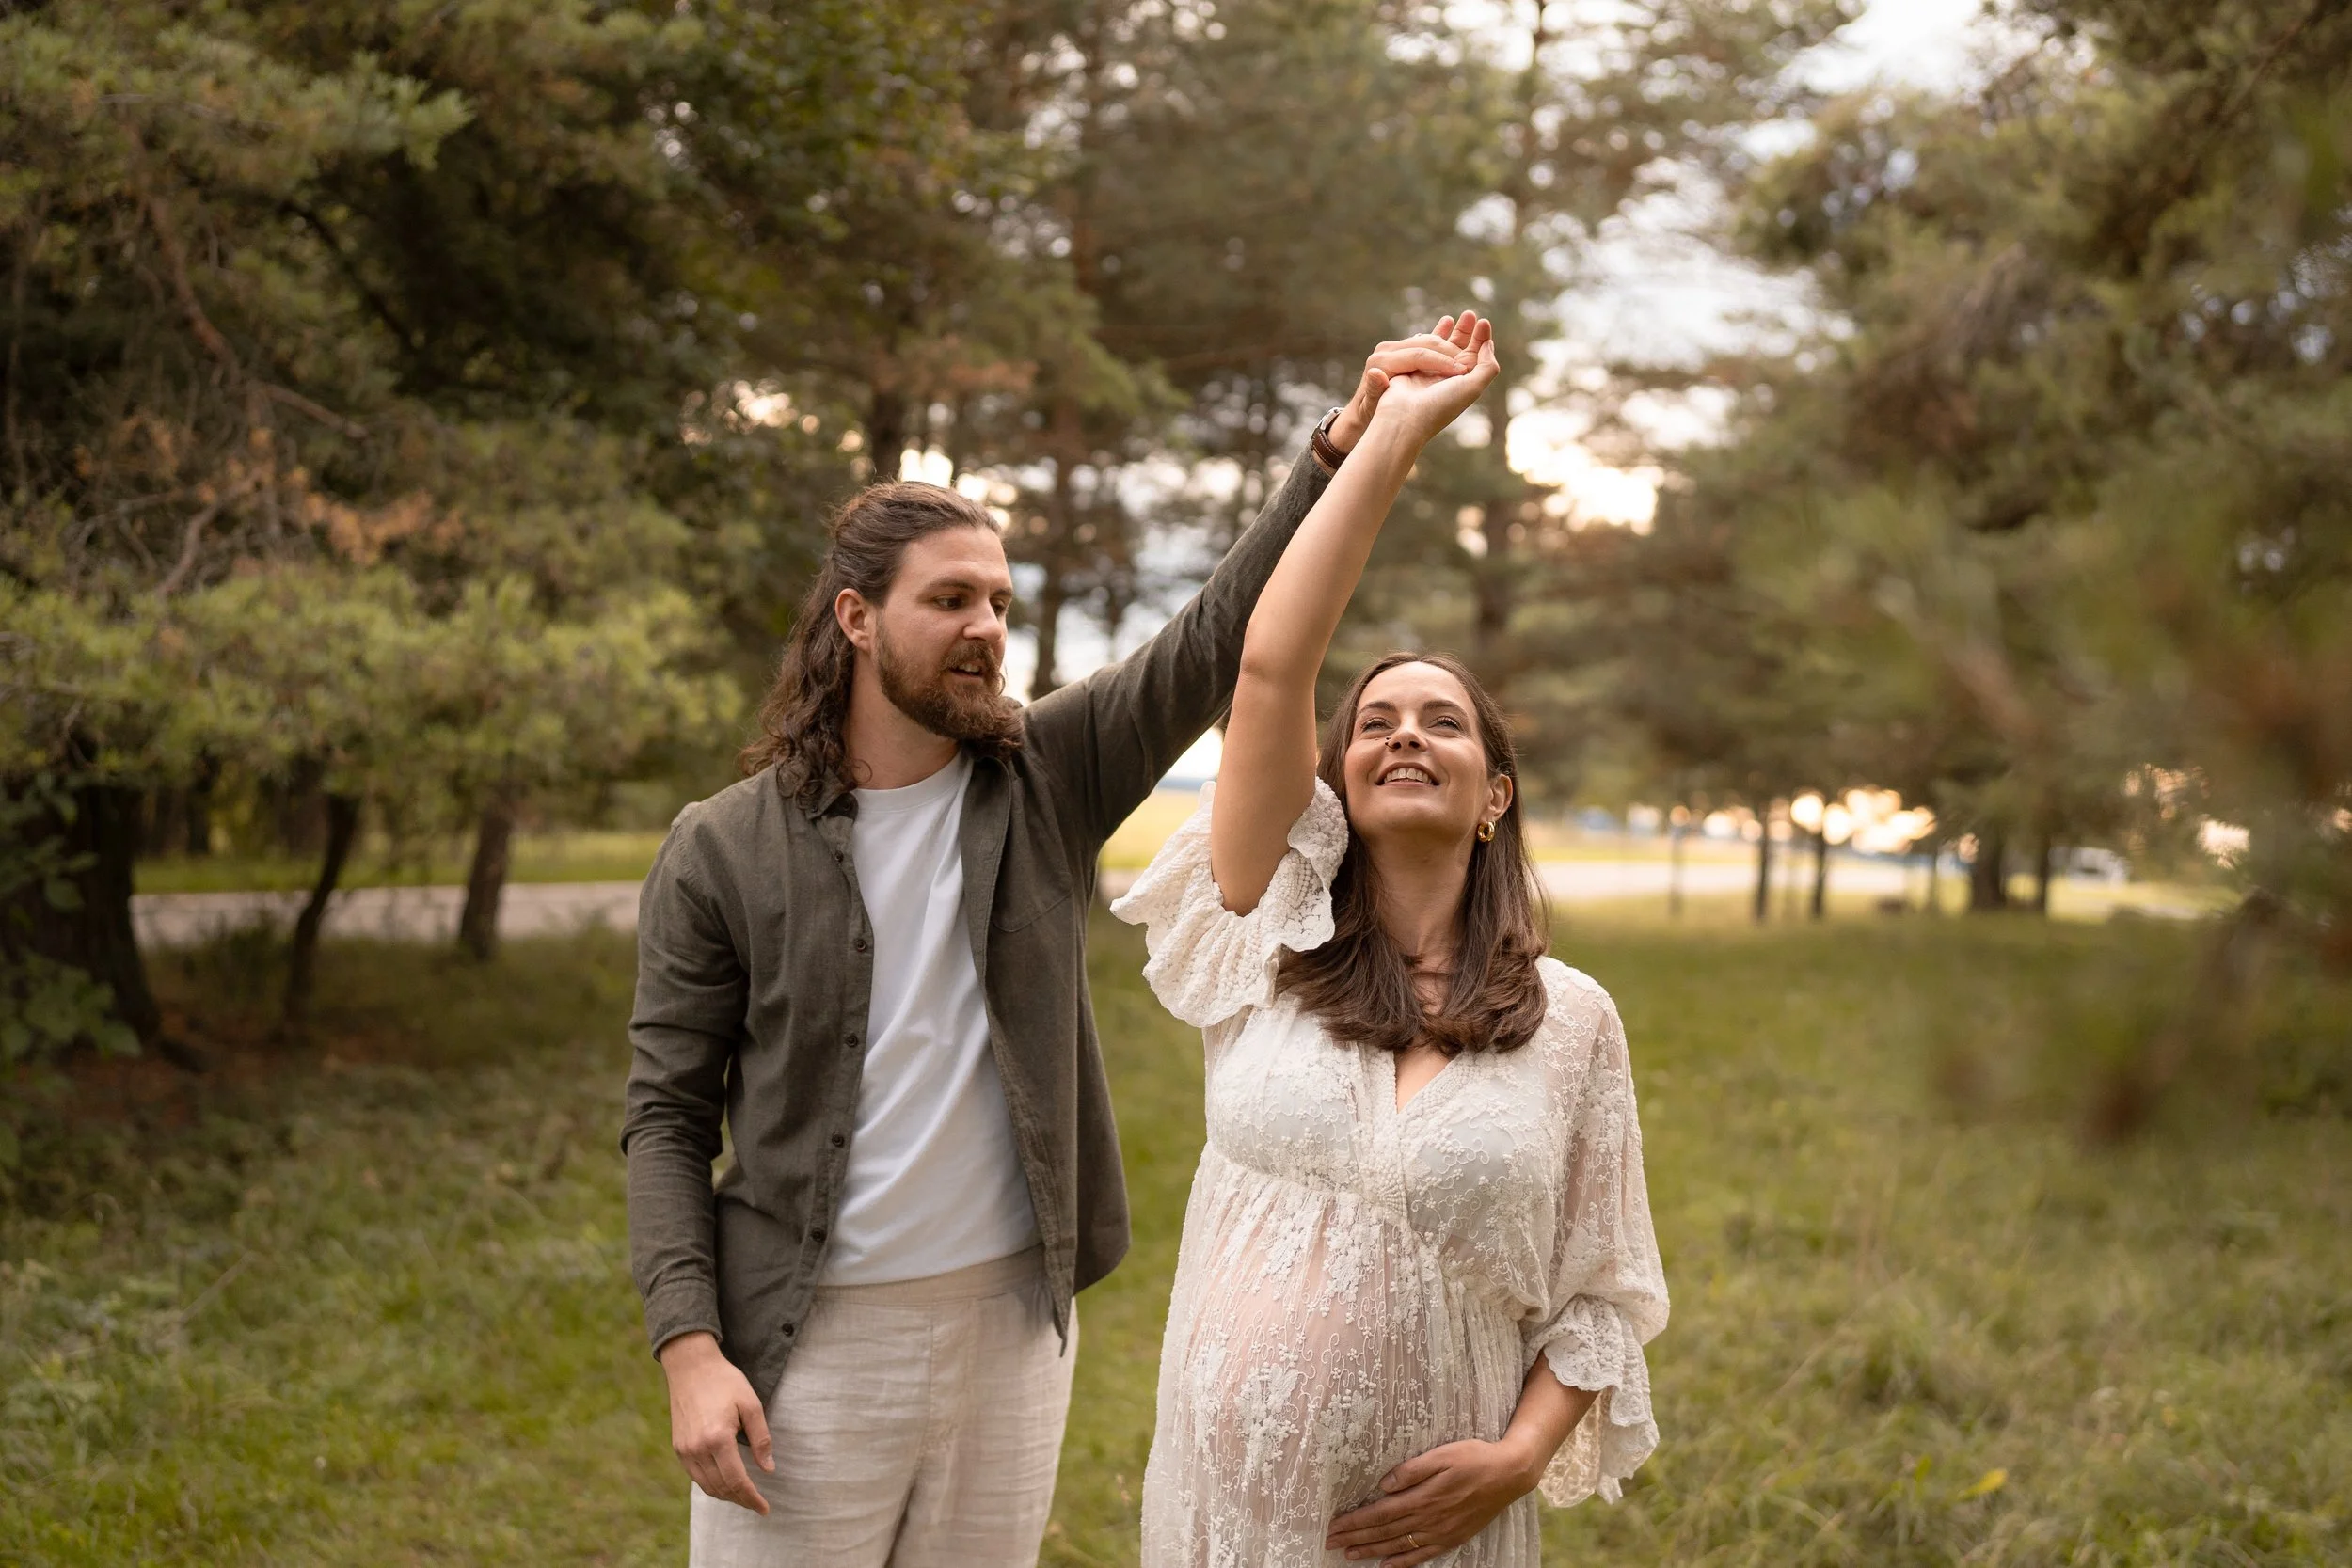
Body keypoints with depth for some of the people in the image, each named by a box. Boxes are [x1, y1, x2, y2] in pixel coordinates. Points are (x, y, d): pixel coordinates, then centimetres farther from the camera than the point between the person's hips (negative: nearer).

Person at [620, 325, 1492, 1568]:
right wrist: (690, 1351, -14)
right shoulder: (722, 850, -5)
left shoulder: (1045, 783, 1)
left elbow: (1218, 639, -11)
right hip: (806, 1340, -3)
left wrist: (1345, 442, -23)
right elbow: (667, 1118, -4)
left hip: (1009, 1324, 3)